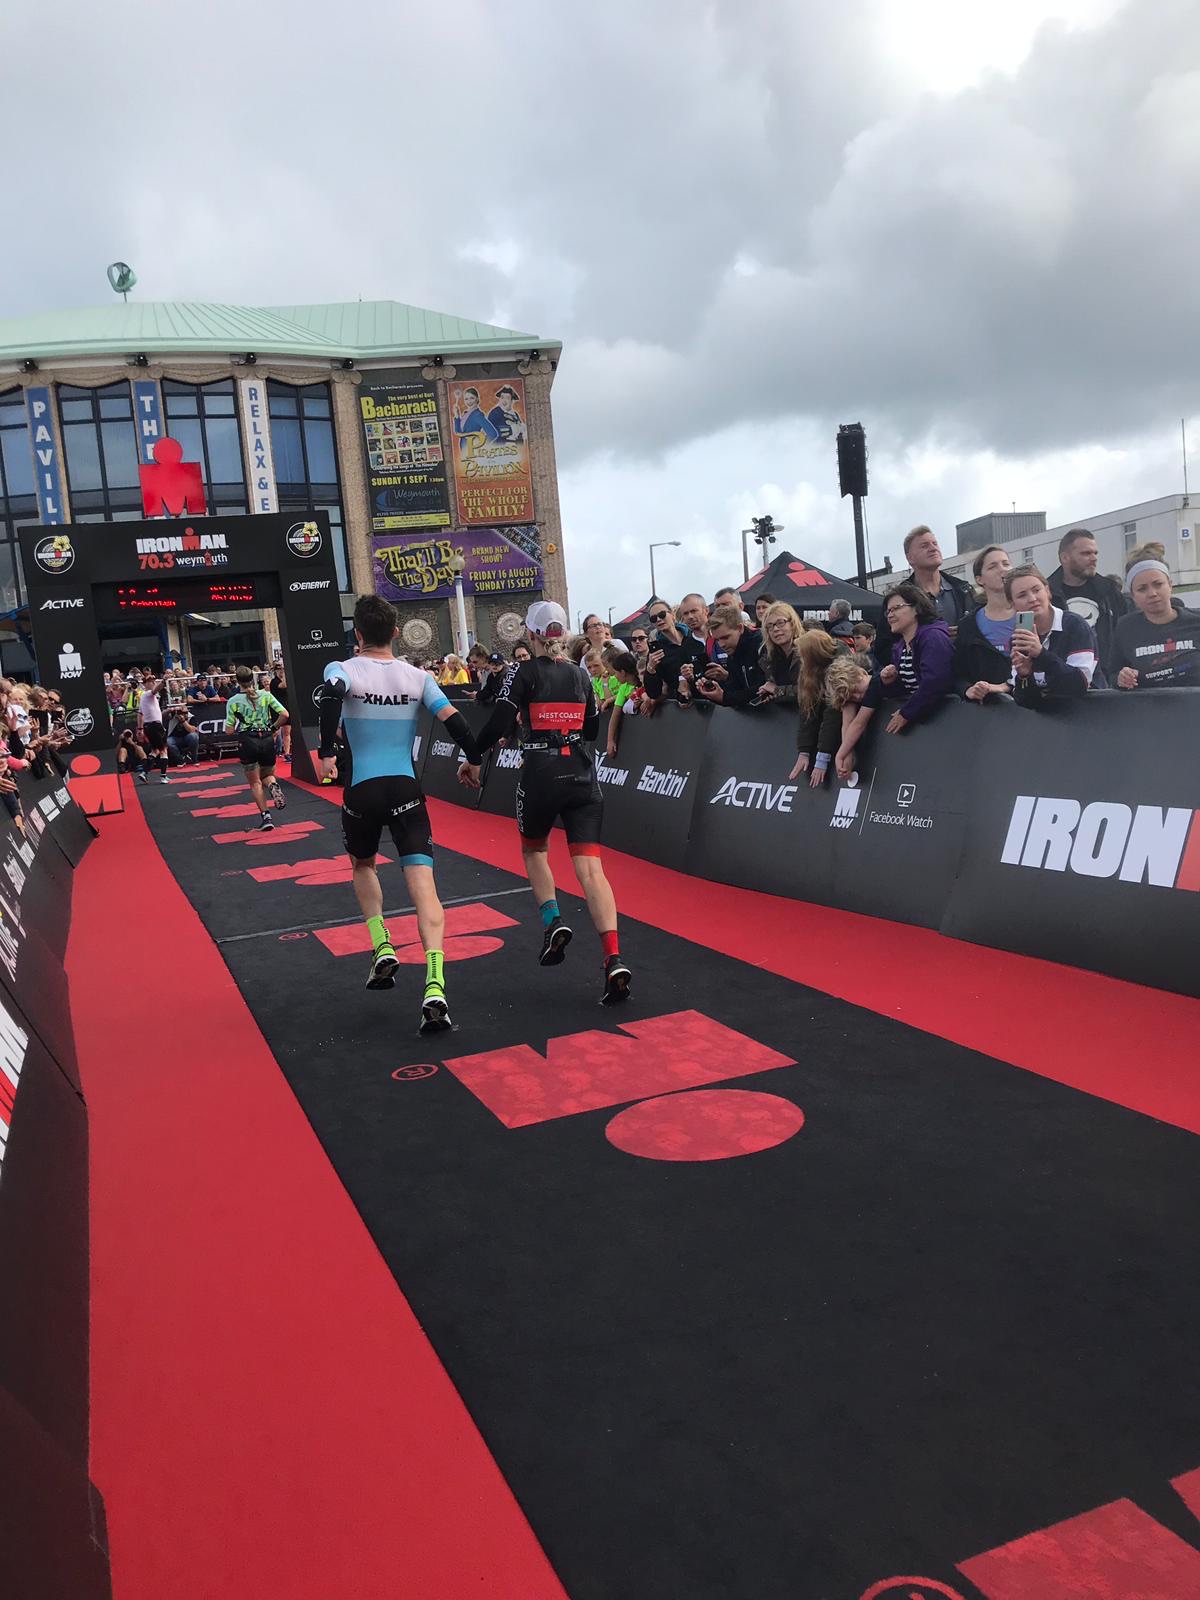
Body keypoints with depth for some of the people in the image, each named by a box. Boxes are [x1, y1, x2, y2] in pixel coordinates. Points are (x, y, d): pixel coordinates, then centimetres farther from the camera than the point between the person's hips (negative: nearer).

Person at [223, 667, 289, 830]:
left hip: (247, 741, -2)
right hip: (267, 739, 2)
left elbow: (229, 730, -4)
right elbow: (284, 714, -6)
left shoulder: (233, 701, -3)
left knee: (255, 782, 10)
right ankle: (273, 785, -14)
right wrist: (273, 727, 9)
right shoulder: (266, 695, 1)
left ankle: (265, 816, 0)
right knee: (267, 774, 22)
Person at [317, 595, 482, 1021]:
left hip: (362, 790, 0)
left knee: (363, 865, 29)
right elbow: (452, 719, 0)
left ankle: (382, 948, 14)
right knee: (423, 885, -8)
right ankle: (434, 987, -24)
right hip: (406, 789, 1)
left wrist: (327, 752, -22)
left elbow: (331, 696, -23)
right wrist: (473, 759, 16)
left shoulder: (342, 670, 0)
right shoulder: (417, 676, 7)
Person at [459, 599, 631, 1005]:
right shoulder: (580, 674, 13)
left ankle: (553, 919, 3)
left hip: (540, 778, -3)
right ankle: (614, 959, -20)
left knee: (534, 850, 25)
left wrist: (472, 759, 6)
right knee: (589, 868, -6)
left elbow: (499, 725, -8)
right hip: (582, 777, 3)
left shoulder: (523, 673, -1)